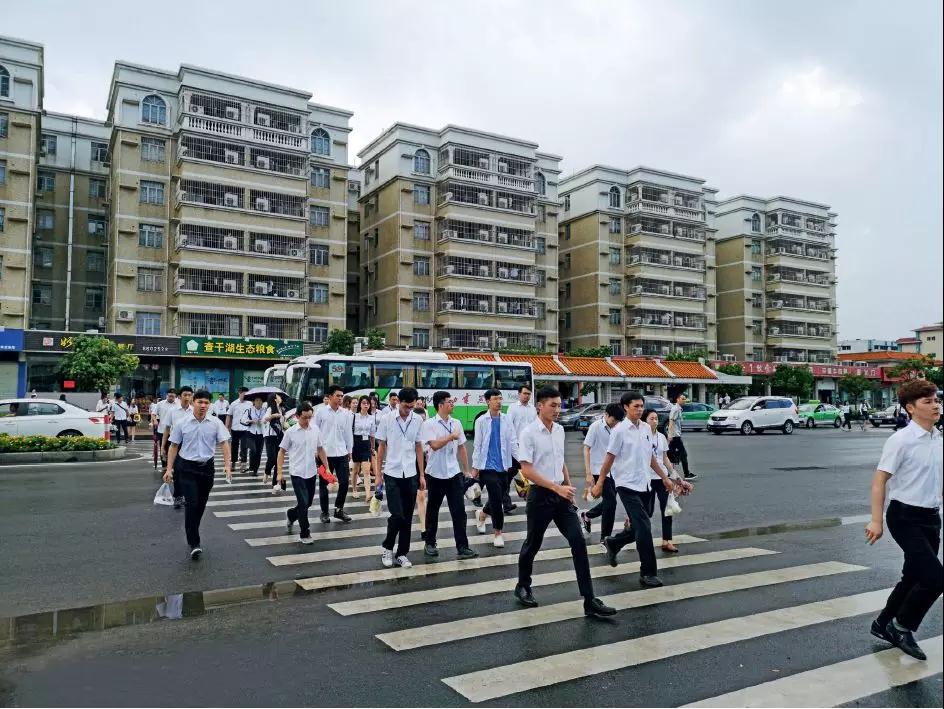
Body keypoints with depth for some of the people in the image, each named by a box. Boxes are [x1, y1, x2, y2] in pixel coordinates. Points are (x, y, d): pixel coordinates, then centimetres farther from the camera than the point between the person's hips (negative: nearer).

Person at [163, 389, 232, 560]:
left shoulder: (216, 423, -3)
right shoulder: (182, 422, -3)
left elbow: (224, 443, -5)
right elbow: (174, 446, 2)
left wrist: (227, 464, -16)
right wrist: (169, 468, -1)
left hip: (207, 467, 2)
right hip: (187, 468, -2)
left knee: (201, 505, 13)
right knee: (192, 504, -10)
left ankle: (192, 533, 35)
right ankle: (194, 543, -6)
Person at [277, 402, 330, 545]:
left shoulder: (315, 429, 1)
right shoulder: (291, 432, -8)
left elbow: (320, 449, 11)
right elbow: (282, 452, -1)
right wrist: (279, 472, -6)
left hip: (312, 472, 4)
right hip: (297, 473, -4)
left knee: (308, 502, 14)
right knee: (303, 503, -8)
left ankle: (291, 514, 44)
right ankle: (304, 534, 6)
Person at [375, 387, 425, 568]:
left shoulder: (417, 421, 1)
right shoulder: (387, 420, -5)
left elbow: (419, 448, 8)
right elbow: (381, 447, 2)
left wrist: (422, 475, 6)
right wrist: (378, 474, 1)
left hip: (411, 475, 3)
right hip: (392, 474, -3)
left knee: (407, 517, 7)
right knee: (397, 515, -9)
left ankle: (402, 553, 19)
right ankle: (387, 547, 15)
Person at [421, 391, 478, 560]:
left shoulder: (456, 423, 6)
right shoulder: (429, 424, -8)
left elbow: (462, 447, 12)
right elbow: (434, 445, -20)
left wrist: (466, 470, 11)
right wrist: (451, 436, -11)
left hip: (454, 472, 3)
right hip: (435, 473, -3)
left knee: (459, 510, -3)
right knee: (433, 509, 11)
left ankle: (462, 546, 0)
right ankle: (430, 543, 26)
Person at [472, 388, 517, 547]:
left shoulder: (506, 419, 3)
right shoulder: (481, 421, -3)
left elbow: (513, 442, 3)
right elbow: (477, 445, -1)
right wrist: (475, 466, -2)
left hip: (503, 465, 3)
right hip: (488, 465, -3)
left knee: (496, 498, 12)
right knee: (496, 498, -8)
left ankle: (481, 515, 42)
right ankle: (498, 533, 7)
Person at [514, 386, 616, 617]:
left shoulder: (560, 430, 7)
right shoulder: (529, 433, -14)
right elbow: (526, 470, -19)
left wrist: (569, 486, 14)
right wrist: (557, 488, -23)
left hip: (561, 495, 5)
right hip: (540, 495, -5)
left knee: (578, 542, -5)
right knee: (533, 544, 11)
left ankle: (589, 600, -3)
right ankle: (523, 587, 35)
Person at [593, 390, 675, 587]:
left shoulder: (646, 428, 8)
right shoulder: (620, 430, -11)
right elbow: (609, 459, -8)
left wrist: (664, 477, 19)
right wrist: (599, 484, -6)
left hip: (643, 485, 7)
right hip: (627, 485, -7)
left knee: (638, 529, 13)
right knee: (644, 528, -11)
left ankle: (612, 543, 38)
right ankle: (647, 573, -4)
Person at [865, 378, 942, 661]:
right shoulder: (901, 440, -16)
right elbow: (879, 481, -15)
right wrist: (876, 521, -18)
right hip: (906, 517, -8)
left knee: (914, 577, 15)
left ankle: (884, 624, 33)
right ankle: (903, 627, 10)